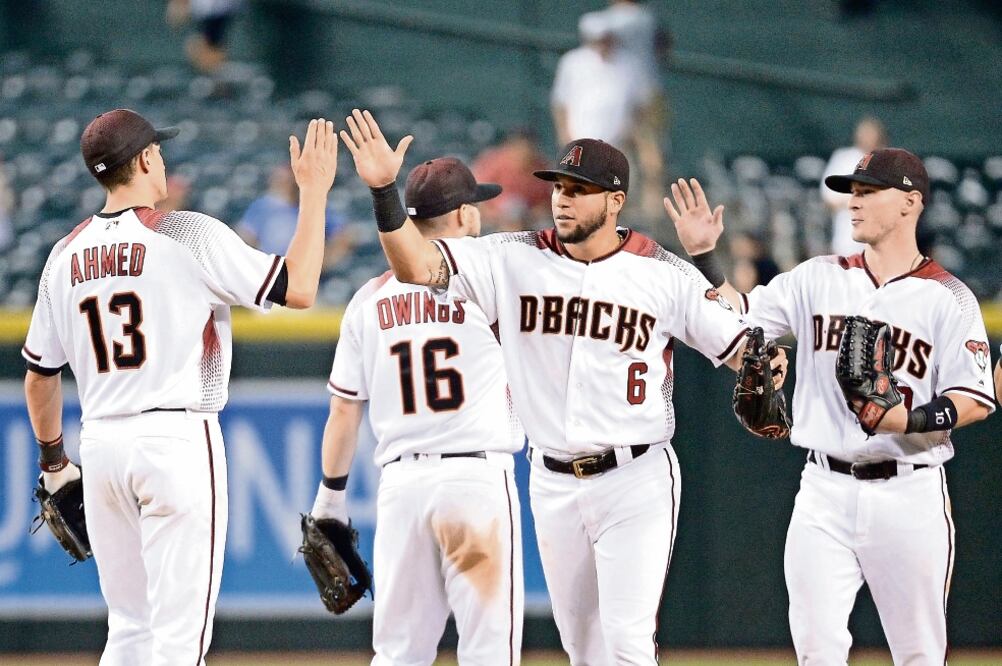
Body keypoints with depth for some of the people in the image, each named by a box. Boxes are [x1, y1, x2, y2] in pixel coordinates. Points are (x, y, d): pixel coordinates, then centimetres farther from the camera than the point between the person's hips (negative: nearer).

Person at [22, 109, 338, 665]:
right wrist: (314, 189, -1)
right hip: (177, 437, -6)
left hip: (101, 442, 6)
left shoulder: (66, 255, 10)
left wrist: (52, 460, 29)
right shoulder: (188, 235, -7)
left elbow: (39, 375, 16)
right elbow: (298, 288, -9)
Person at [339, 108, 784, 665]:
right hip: (553, 484, 3)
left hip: (636, 479, -3)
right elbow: (417, 264, -9)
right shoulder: (515, 260, -1)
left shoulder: (665, 275, -5)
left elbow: (739, 345, -2)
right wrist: (385, 192, -24)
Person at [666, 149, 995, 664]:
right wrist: (702, 255, -2)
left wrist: (909, 419, -23)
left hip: (909, 495, -3)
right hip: (825, 491, 3)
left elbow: (978, 400, -7)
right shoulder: (818, 279, 9)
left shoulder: (948, 298, -2)